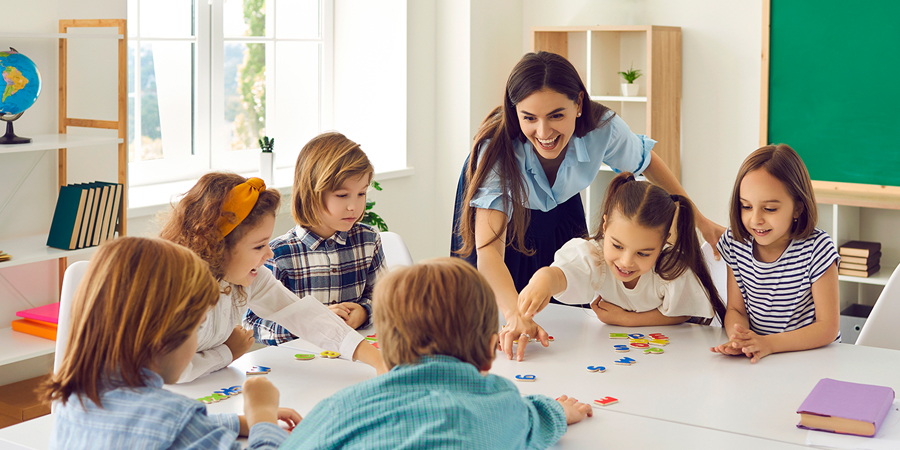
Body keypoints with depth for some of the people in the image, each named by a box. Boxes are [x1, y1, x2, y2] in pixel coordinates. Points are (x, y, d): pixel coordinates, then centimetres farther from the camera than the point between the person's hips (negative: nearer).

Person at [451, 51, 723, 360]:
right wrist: (516, 317, -67)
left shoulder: (602, 128, -33)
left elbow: (646, 161, -8)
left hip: (561, 212, 3)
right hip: (504, 212, -3)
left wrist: (698, 219, -3)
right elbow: (488, 252, -50)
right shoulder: (497, 149, -42)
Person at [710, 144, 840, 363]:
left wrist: (768, 344, -26)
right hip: (754, 361, 3)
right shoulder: (735, 242, -1)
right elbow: (735, 309, 5)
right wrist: (738, 338, -19)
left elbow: (828, 327, -13)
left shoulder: (817, 248, -12)